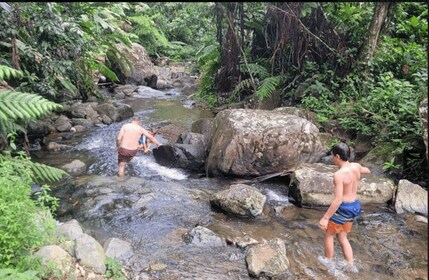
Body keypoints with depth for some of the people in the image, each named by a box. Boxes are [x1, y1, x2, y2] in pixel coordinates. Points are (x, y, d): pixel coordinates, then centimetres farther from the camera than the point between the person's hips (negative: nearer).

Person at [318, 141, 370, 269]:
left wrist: (325, 218, -24)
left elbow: (338, 200, -29)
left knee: (328, 235, 16)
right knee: (342, 238, 23)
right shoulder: (356, 166, -3)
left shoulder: (339, 174, -26)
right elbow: (367, 171, 23)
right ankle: (351, 266, 25)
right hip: (354, 206, 8)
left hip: (343, 208, -8)